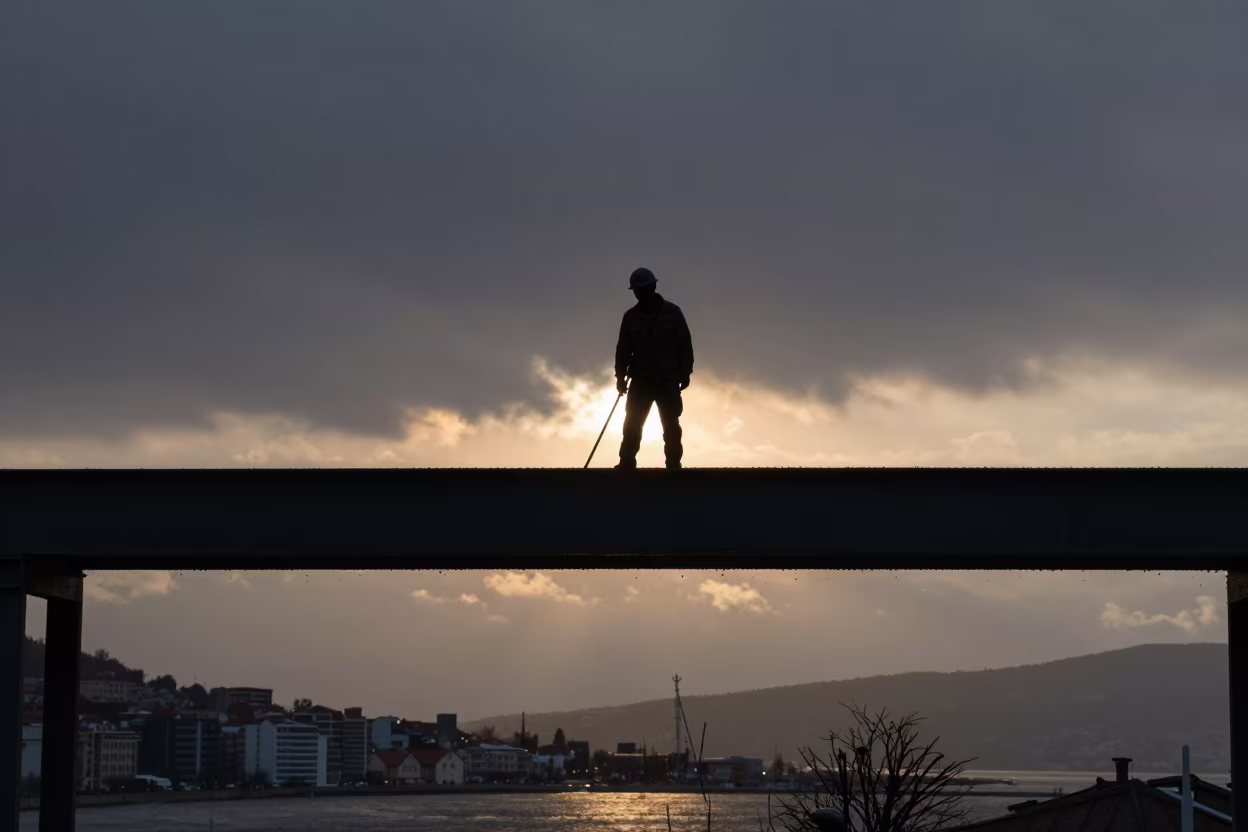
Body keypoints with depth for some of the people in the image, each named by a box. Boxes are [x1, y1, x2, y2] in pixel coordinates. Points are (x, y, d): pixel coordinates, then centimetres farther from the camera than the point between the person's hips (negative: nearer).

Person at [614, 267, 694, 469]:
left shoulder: (672, 312, -1)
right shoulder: (631, 317, 5)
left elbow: (685, 344, 1)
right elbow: (623, 349, 8)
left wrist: (685, 373, -3)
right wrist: (620, 376, -1)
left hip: (668, 381, -2)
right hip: (641, 381, 2)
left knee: (671, 427, -1)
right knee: (632, 425, -5)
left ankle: (673, 466, 3)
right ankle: (626, 465, -4)